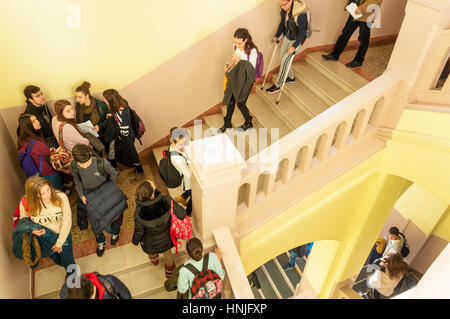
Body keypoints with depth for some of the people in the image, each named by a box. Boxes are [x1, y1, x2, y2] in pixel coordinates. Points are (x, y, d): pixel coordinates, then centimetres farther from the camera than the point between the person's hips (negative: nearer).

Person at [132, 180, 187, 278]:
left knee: (151, 251, 39)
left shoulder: (139, 213, -37)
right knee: (167, 253, 35)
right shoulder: (166, 201, -38)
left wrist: (135, 241, 4)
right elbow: (182, 215, -25)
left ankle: (154, 259, 74)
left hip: (151, 242, -1)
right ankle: (169, 272, 65)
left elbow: (139, 231, -19)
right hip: (166, 238, 1)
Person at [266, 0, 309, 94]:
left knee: (285, 60, -7)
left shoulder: (300, 14, -32)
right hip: (287, 37, 8)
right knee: (282, 57, 14)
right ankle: (291, 77, 36)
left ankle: (277, 85, 6)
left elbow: (302, 32, -25)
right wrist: (277, 36, 8)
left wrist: (294, 46, -29)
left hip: (296, 40, -8)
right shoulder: (284, 10, -11)